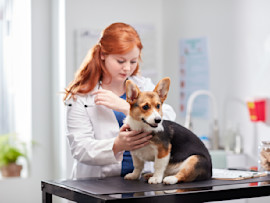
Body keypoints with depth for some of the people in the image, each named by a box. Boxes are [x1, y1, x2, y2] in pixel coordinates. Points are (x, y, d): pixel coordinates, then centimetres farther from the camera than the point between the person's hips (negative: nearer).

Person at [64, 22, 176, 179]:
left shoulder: (144, 86, 13)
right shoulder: (81, 96, 2)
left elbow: (169, 119, -3)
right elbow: (80, 148, -7)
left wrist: (125, 107, -14)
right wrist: (117, 146, -25)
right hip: (99, 185, -1)